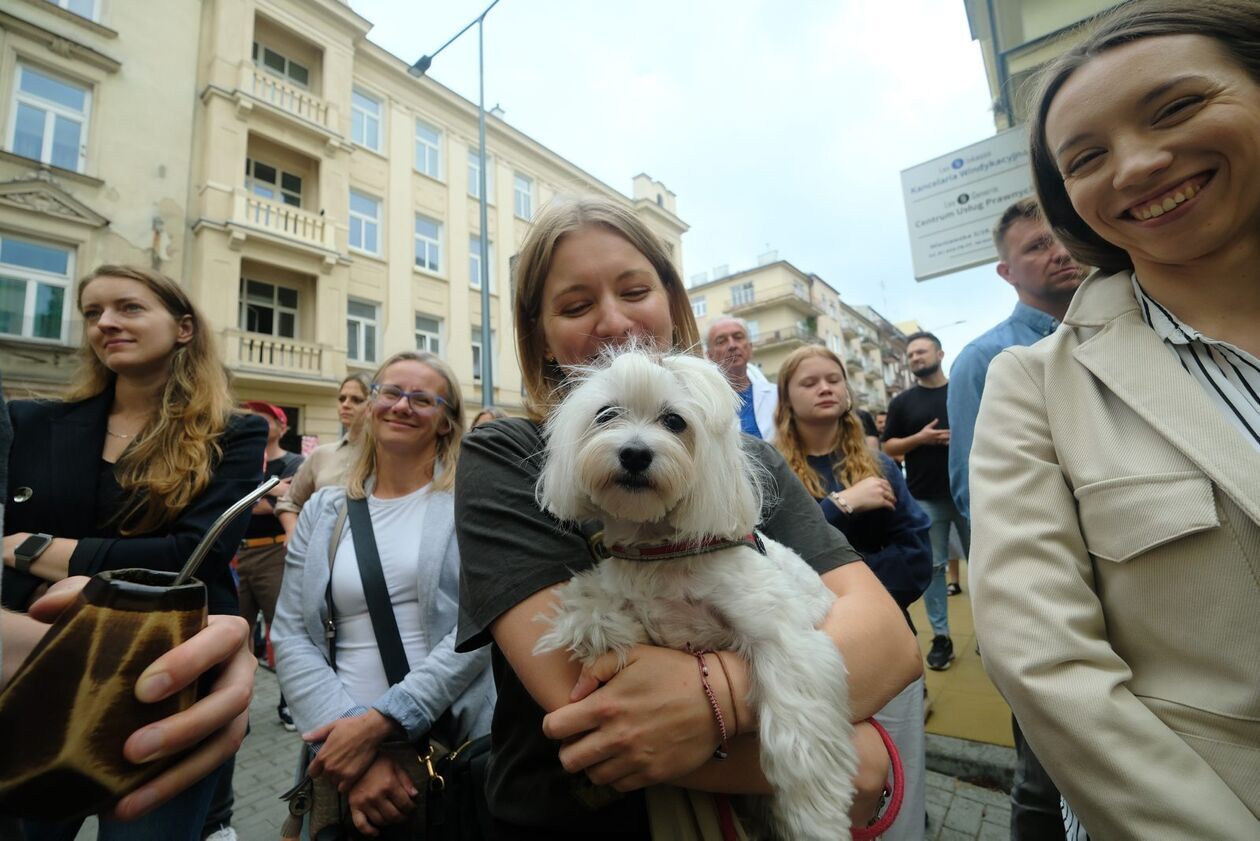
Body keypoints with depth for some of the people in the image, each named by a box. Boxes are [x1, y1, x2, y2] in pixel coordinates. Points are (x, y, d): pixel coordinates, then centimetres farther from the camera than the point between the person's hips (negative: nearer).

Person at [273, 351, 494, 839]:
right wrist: (342, 728, -13)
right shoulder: (323, 511, 5)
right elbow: (290, 637, 0)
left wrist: (380, 721, -18)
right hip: (344, 745, 3)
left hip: (458, 746, -2)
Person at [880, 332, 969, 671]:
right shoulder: (903, 402, 4)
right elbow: (889, 447, 2)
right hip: (926, 499, -1)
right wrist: (920, 438, -14)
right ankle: (940, 637, 15)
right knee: (933, 566, 5)